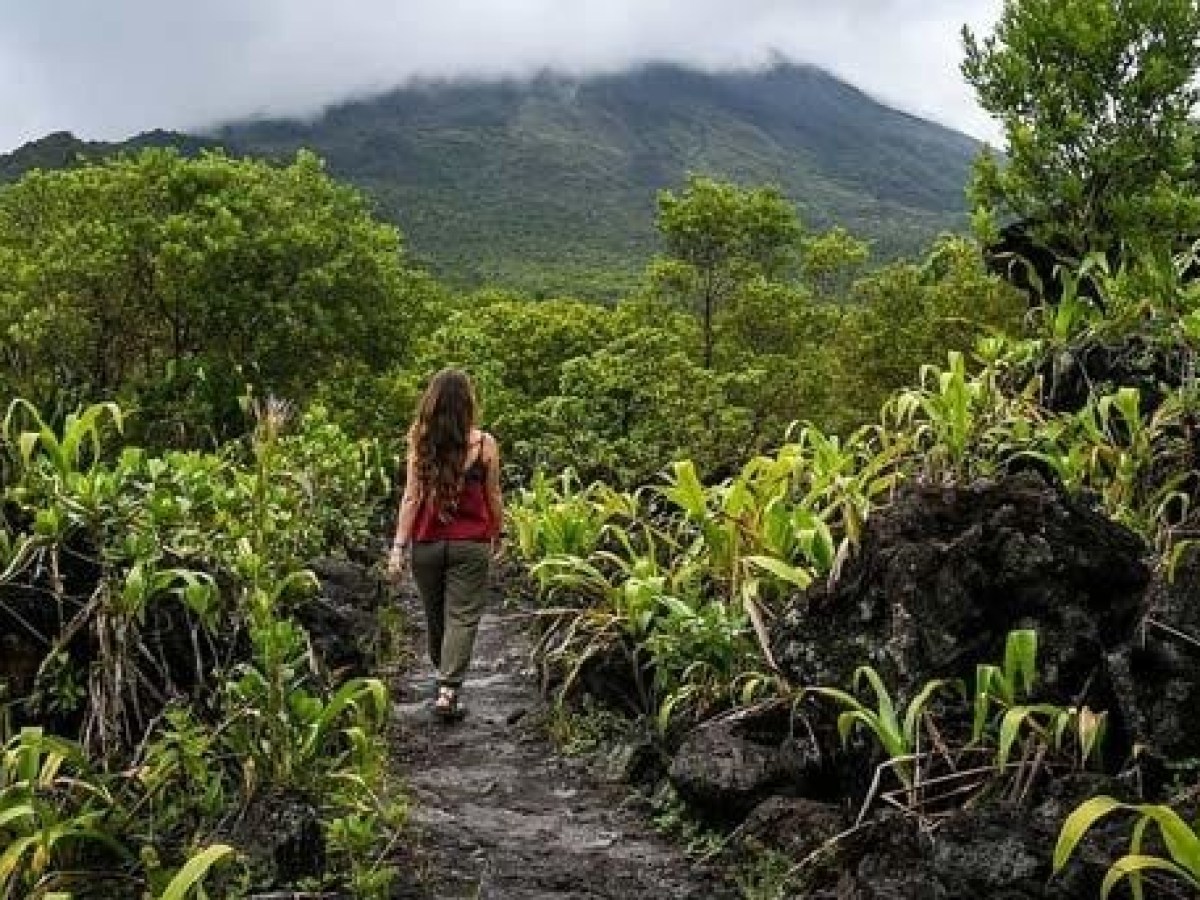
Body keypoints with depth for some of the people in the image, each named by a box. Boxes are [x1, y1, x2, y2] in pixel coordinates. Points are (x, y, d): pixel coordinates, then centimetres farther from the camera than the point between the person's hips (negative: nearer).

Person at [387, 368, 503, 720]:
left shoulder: (419, 442, -2)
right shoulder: (484, 444, -6)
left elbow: (411, 496, -5)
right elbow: (493, 497, 1)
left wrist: (399, 546, -4)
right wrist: (497, 535, 17)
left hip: (426, 543, 2)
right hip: (469, 544, -2)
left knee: (435, 615, 18)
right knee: (462, 617, 0)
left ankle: (444, 673, 38)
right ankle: (448, 690, -10)